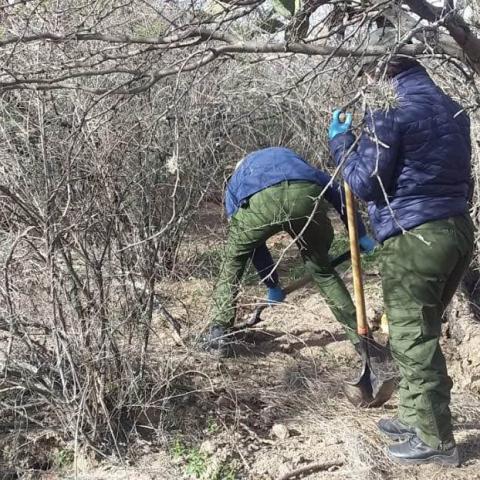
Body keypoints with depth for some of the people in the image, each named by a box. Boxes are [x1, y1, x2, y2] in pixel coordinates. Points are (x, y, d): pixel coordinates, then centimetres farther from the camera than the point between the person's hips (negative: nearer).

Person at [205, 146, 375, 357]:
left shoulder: (234, 184, 41)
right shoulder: (289, 157, 46)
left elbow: (252, 242, 40)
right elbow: (335, 189, 32)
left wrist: (272, 285, 48)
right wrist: (360, 233, 32)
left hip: (259, 200, -1)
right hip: (307, 196, 2)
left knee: (234, 260, 27)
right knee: (322, 268, 25)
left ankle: (218, 336, 26)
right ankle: (360, 336, 31)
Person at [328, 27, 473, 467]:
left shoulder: (390, 110, -11)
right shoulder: (452, 108, 16)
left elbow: (365, 183, -10)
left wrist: (341, 140, 2)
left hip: (415, 239, -9)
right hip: (458, 230, 9)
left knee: (414, 340, 2)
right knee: (423, 334, 19)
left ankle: (435, 440, 11)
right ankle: (417, 417, 32)